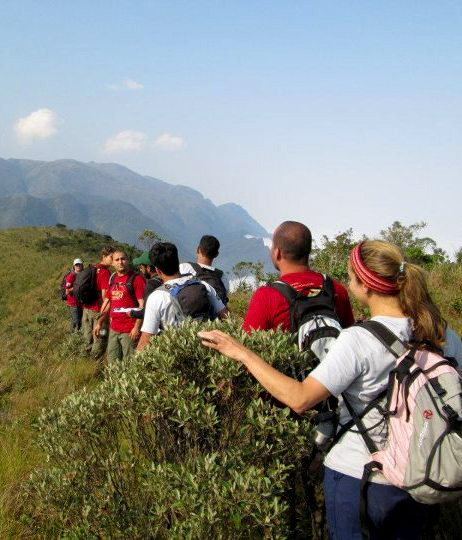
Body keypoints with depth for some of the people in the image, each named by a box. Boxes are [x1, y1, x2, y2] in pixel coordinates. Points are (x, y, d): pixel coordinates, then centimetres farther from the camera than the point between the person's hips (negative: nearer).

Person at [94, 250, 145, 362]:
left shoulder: (136, 278, -9)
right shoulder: (112, 279, 13)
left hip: (129, 331, -7)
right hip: (113, 329, 7)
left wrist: (137, 327, -20)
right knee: (112, 363, 15)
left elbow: (142, 304, -14)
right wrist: (100, 322, 16)